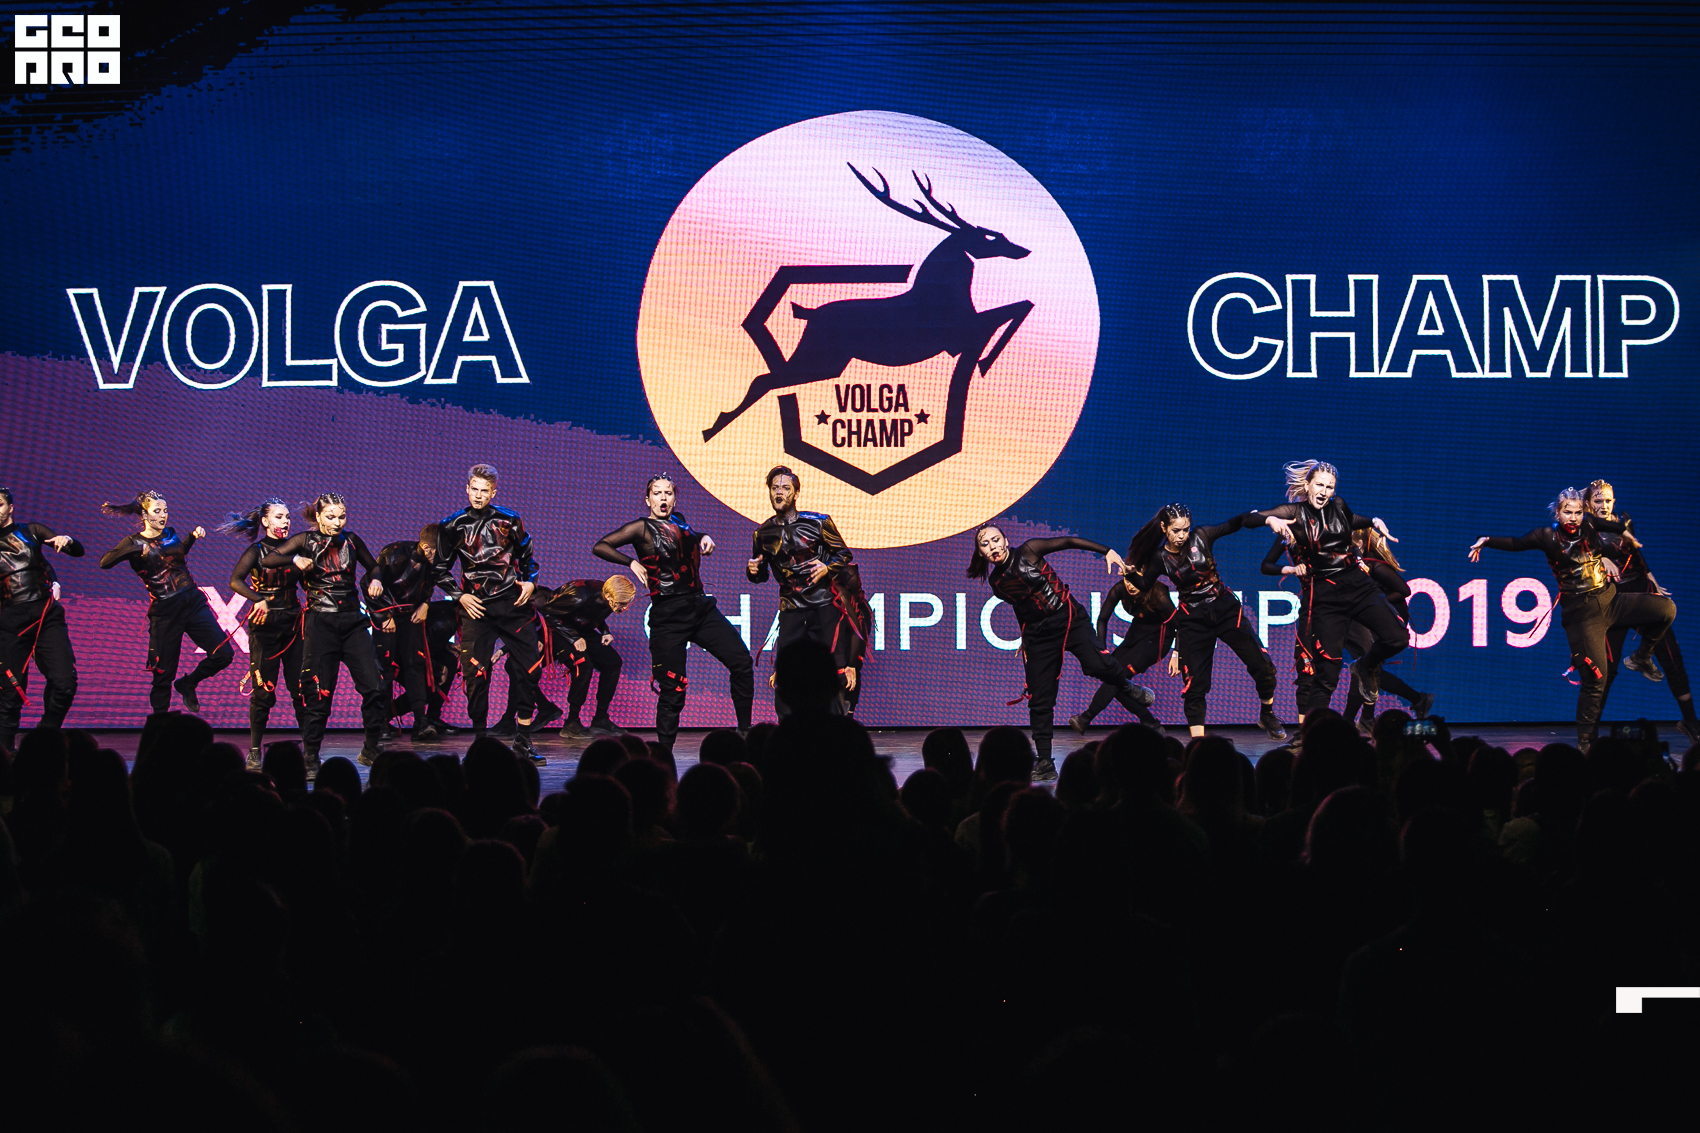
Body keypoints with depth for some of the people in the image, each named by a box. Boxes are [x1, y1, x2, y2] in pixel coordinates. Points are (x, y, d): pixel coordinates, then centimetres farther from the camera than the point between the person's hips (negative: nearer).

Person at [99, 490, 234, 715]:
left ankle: (187, 684, 19)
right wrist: (136, 550, -30)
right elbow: (105, 562, -18)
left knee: (223, 654, -6)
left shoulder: (170, 534, 7)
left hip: (193, 602, 4)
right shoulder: (134, 542, -5)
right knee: (164, 674, 0)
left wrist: (193, 536, 7)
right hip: (165, 612, -4)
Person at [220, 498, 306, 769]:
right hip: (265, 625, -3)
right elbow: (235, 581, -16)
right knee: (263, 690, -2)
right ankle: (254, 753, 8)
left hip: (293, 622, 3)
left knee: (302, 688, -1)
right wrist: (259, 600, -28)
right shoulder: (256, 550, -3)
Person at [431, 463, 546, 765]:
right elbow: (441, 569, 12)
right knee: (475, 675, -6)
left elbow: (527, 555, 20)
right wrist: (460, 596, 0)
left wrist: (529, 581, 3)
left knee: (529, 669, -3)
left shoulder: (509, 521, 6)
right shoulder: (453, 526, 4)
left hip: (513, 604, 1)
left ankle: (523, 741, 5)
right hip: (476, 606, -1)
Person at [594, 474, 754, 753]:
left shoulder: (678, 521, 14)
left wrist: (705, 538, 19)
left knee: (741, 661, -5)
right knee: (672, 688, -6)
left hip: (700, 607, 6)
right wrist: (631, 562, -14)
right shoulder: (642, 528, -3)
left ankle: (744, 730, 4)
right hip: (668, 615, -6)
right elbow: (600, 547, -9)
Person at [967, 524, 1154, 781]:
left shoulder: (1028, 552, -5)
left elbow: (1068, 542, -3)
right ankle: (1044, 764, 7)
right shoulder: (997, 582, 7)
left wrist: (1107, 551, -10)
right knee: (1039, 702, -1)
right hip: (1039, 634, 4)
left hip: (1070, 620, -4)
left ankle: (1126, 689, 4)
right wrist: (1025, 639, 27)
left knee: (1097, 665, -29)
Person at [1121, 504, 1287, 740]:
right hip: (1194, 620, -1)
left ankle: (1268, 716, 21)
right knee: (1195, 682, -5)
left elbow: (1234, 524, -12)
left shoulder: (1201, 537, -6)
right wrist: (1131, 573, -14)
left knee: (1262, 664, -2)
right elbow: (1143, 585, 6)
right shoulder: (1160, 558, -4)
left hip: (1226, 609, 1)